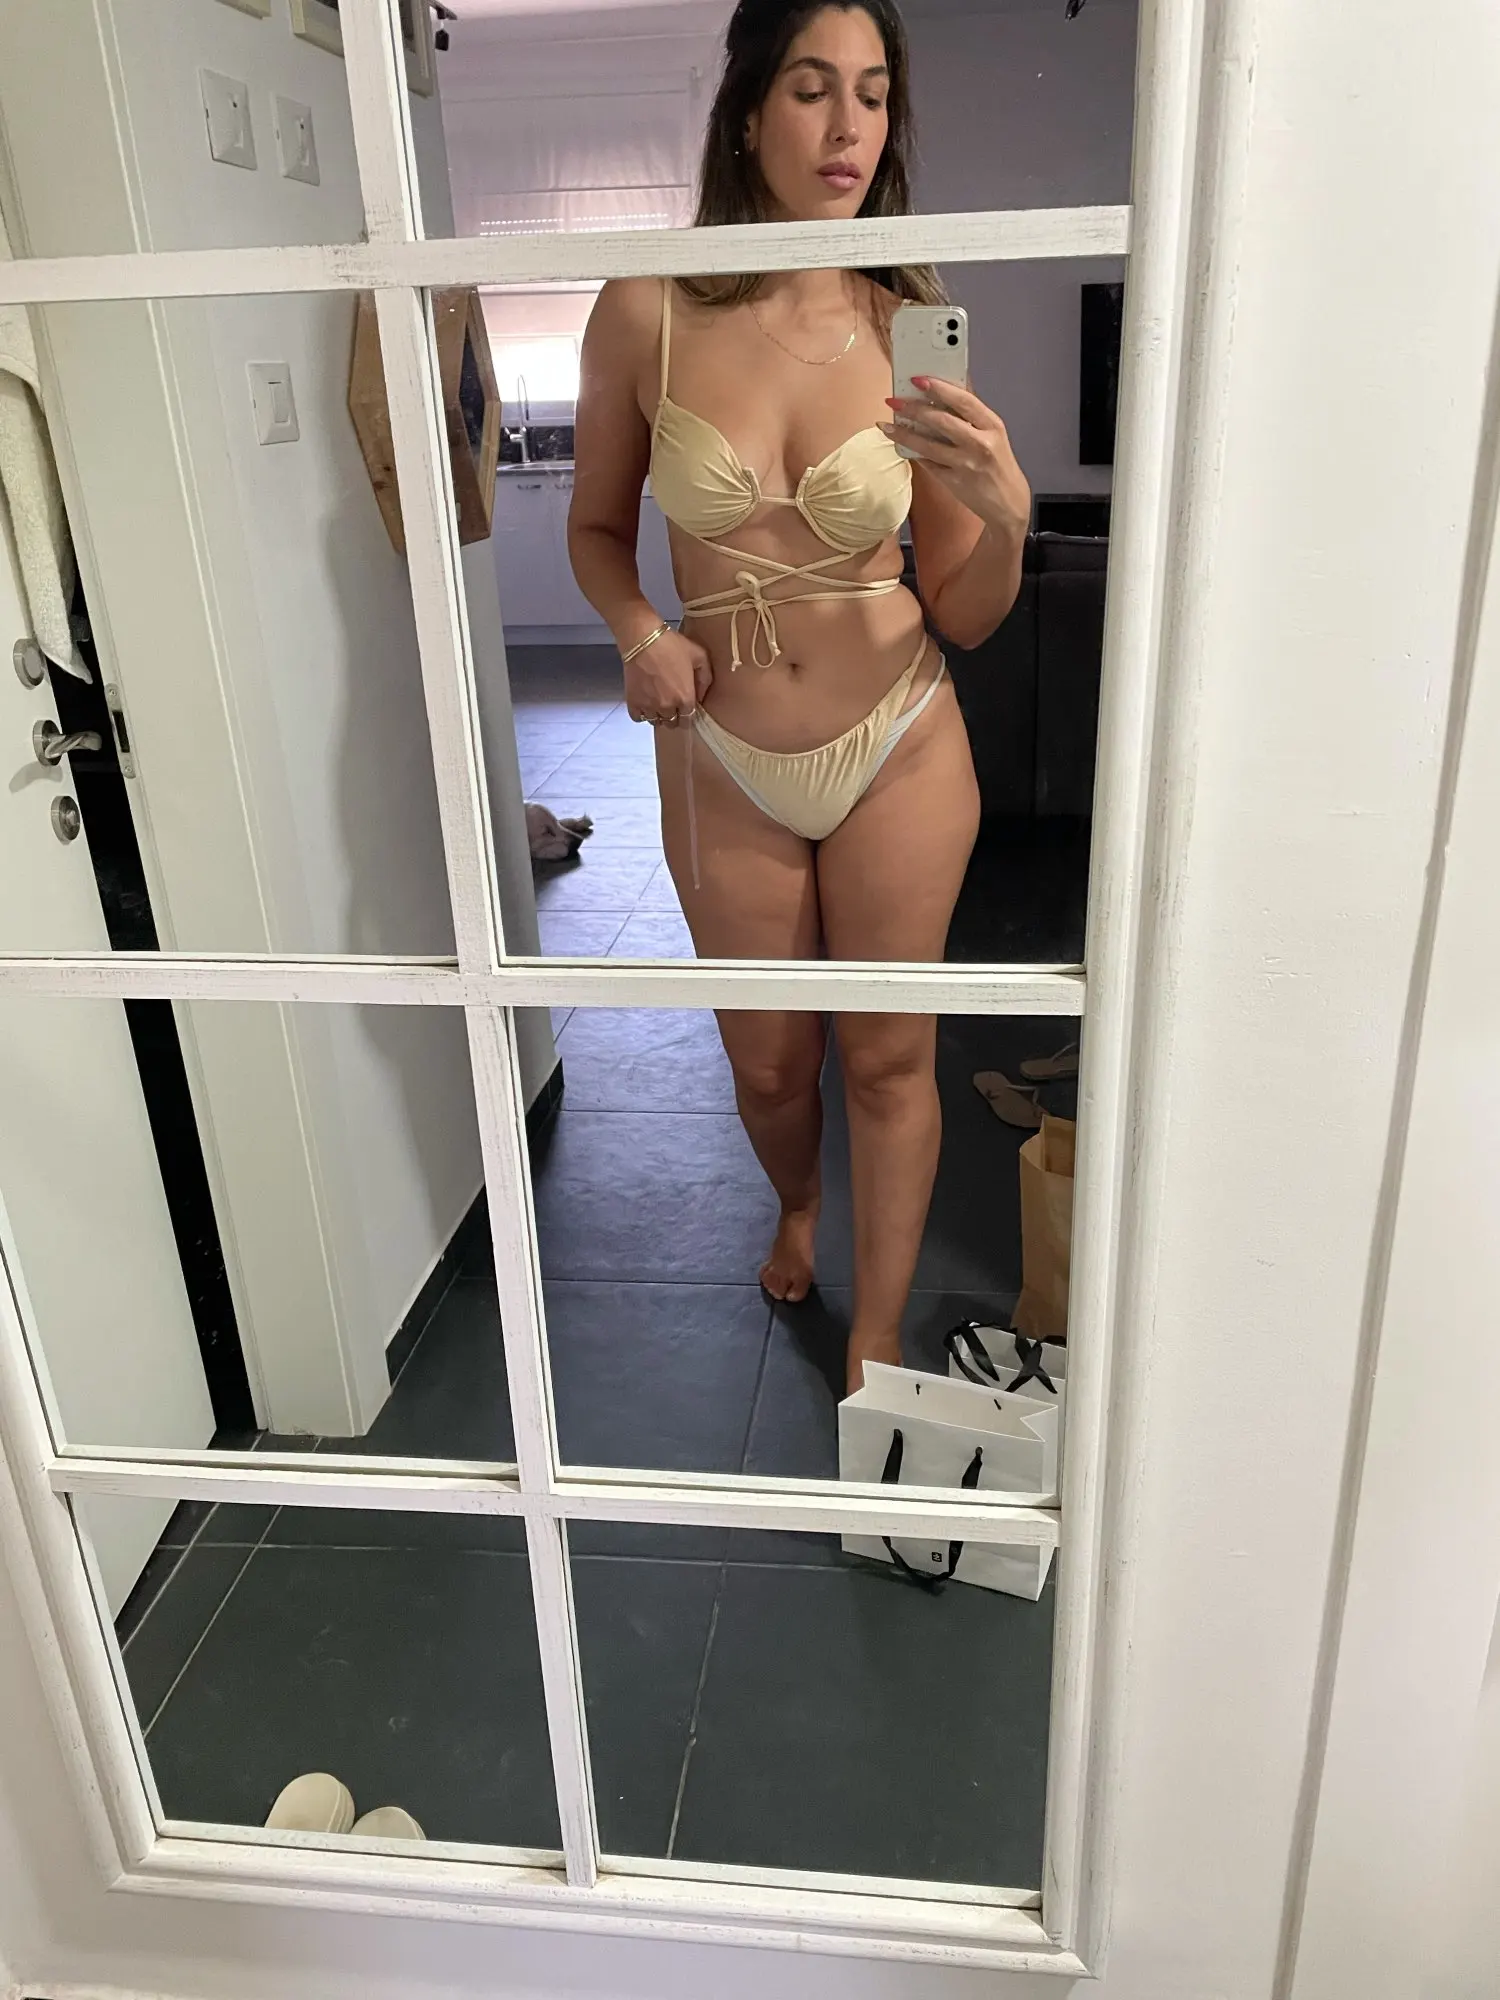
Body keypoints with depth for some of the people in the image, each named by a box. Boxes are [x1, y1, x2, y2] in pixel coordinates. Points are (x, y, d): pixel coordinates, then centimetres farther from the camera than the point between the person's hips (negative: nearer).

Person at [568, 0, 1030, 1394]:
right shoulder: (646, 313, -9)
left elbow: (966, 618, -4)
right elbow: (597, 526, 6)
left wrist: (1006, 512, -25)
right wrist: (640, 632, -14)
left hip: (899, 752, 0)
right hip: (724, 766, 1)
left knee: (889, 1059, 10)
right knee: (768, 1065, 17)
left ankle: (875, 1351, 31)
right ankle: (797, 1205, 54)